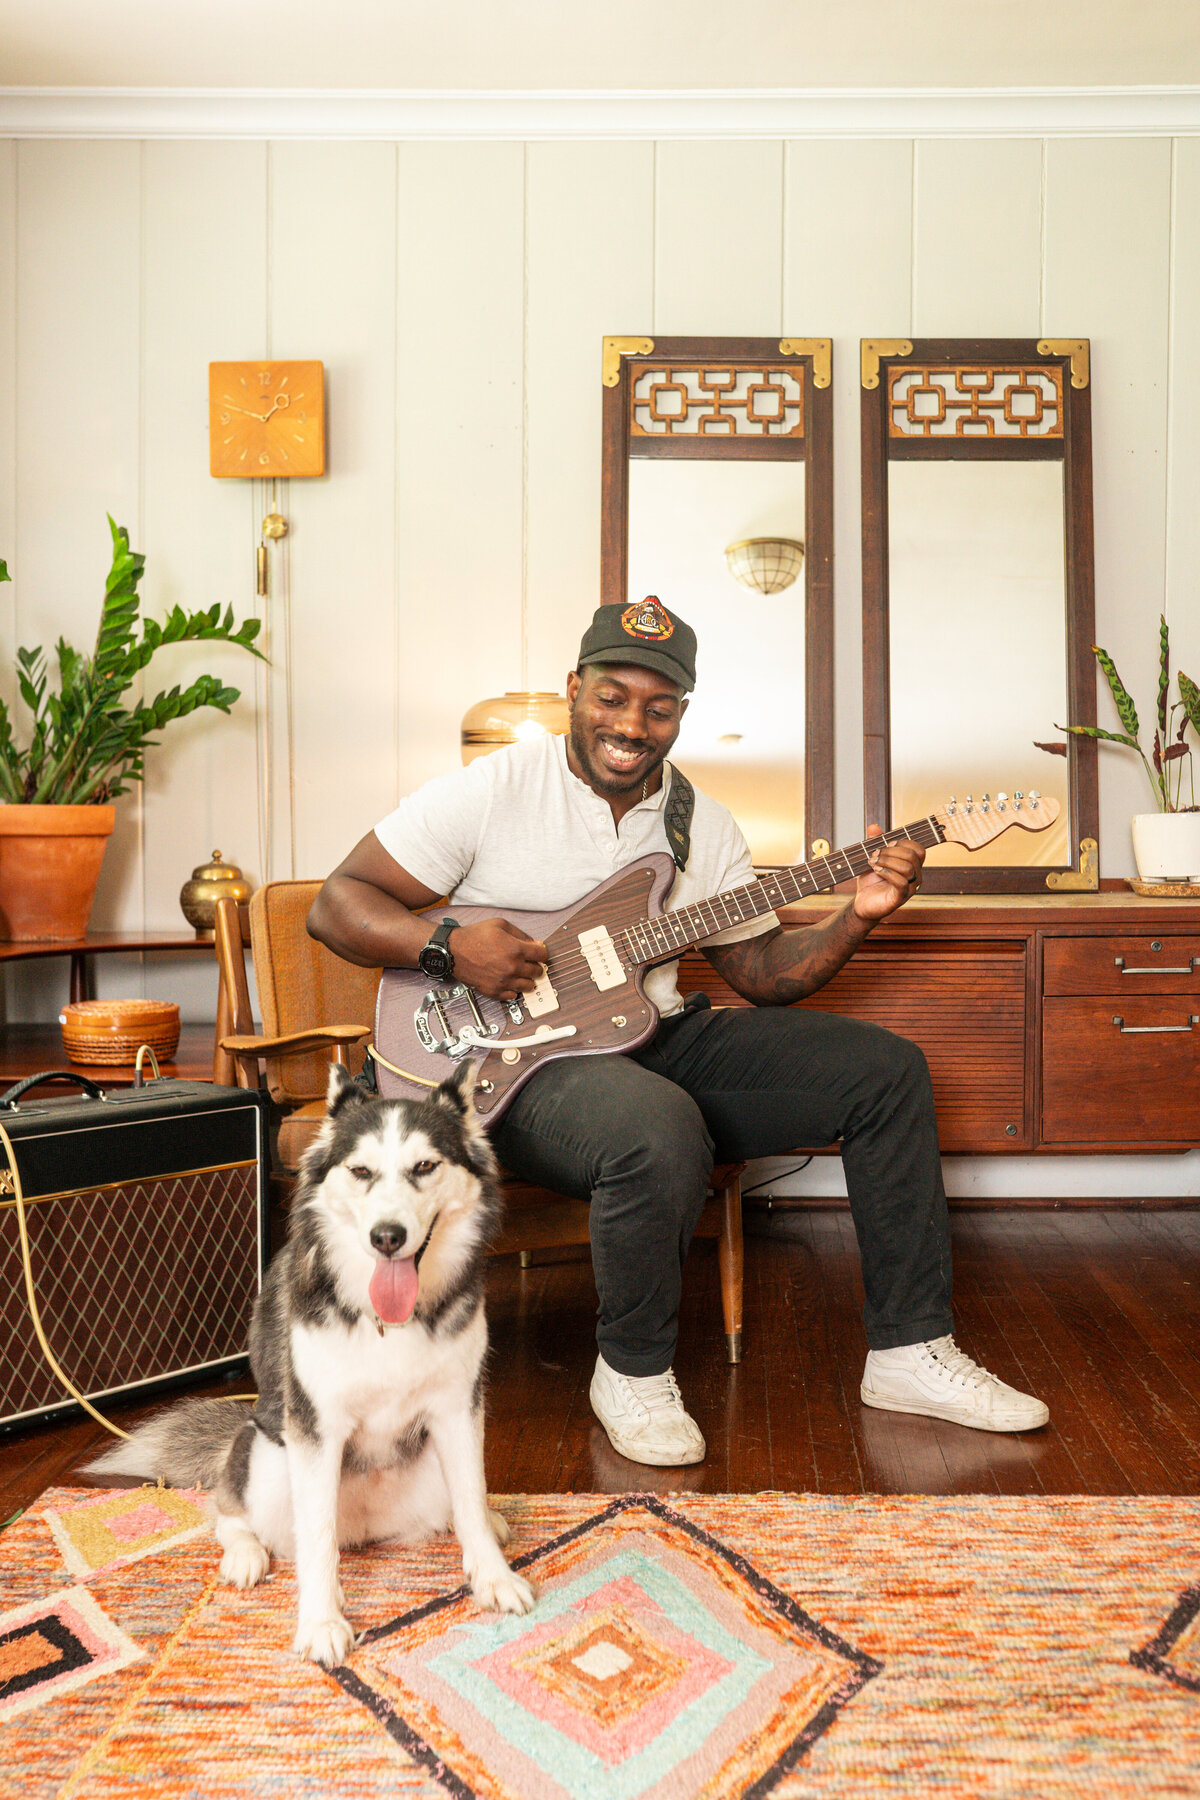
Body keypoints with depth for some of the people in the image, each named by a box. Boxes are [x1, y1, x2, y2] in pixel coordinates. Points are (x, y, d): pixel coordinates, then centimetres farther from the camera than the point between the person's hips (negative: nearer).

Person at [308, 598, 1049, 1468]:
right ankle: (634, 1371, -8)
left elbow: (762, 968, 11)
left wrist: (856, 917, -6)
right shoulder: (491, 791, -8)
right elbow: (336, 903, -7)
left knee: (885, 1069, -3)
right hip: (520, 1065, -6)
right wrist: (450, 945, -24)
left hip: (659, 1043, 6)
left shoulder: (704, 824, 8)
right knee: (661, 1131, -39)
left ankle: (909, 1351, 7)